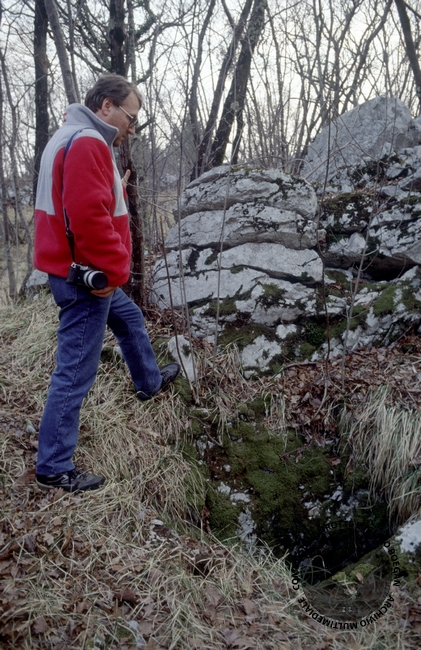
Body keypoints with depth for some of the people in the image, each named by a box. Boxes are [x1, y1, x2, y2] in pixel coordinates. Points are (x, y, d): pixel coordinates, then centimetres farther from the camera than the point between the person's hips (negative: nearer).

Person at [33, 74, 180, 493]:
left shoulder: (73, 139, 16)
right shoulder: (87, 143, -18)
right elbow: (89, 217, -28)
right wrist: (114, 271, -19)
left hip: (84, 273, 11)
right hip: (88, 277, -11)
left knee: (129, 320, 31)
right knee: (75, 373, -4)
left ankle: (149, 382, 55)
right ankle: (53, 468, 7)